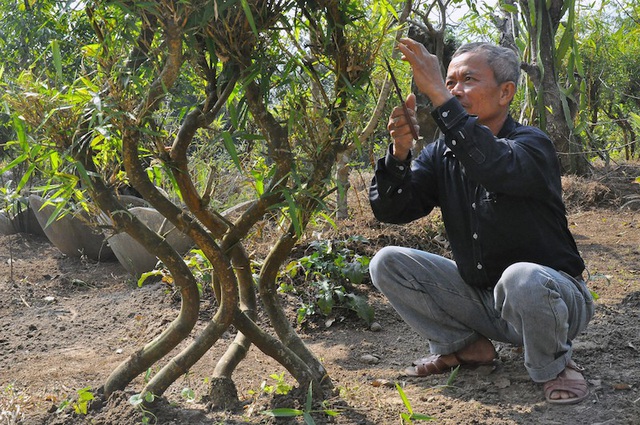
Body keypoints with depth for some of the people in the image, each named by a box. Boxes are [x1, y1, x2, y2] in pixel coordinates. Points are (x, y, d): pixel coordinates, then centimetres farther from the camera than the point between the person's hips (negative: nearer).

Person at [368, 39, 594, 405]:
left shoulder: (532, 144, -17)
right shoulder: (442, 154, 0)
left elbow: (496, 167, -42)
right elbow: (389, 210, -9)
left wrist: (436, 92, -43)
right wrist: (400, 150, -27)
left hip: (553, 295, -5)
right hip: (479, 296, 6)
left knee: (521, 278, -40)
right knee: (387, 263, -7)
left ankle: (554, 366, -8)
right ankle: (466, 346, 8)